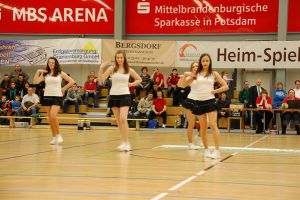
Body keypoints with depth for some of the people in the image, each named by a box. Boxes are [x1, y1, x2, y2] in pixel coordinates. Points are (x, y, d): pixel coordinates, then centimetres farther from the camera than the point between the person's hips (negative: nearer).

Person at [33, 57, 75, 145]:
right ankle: (54, 137, 14)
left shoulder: (60, 73, 1)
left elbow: (72, 81, 0)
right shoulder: (45, 74, 8)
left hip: (57, 96, -4)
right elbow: (35, 82, -1)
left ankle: (58, 135, -5)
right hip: (47, 96, 4)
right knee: (50, 118, 5)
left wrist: (64, 89, -2)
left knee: (53, 116, -19)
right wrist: (38, 72, -7)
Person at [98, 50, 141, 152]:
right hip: (113, 96, 2)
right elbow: (101, 80, -4)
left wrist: (131, 84, 0)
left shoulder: (129, 70, 3)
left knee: (123, 119, -17)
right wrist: (101, 68, -15)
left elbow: (139, 79, 16)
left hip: (124, 96, -2)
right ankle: (124, 142, 15)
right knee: (118, 121, 6)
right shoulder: (112, 69, 2)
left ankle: (126, 142, -12)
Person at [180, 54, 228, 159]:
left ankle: (217, 151, -15)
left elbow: (225, 86, 3)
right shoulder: (196, 73, 7)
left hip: (209, 100, -2)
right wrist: (191, 78, -24)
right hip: (198, 101, 2)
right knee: (203, 127, 7)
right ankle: (206, 150, 18)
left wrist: (214, 91, -8)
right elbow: (185, 83, -4)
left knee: (213, 125, -13)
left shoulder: (214, 74, 4)